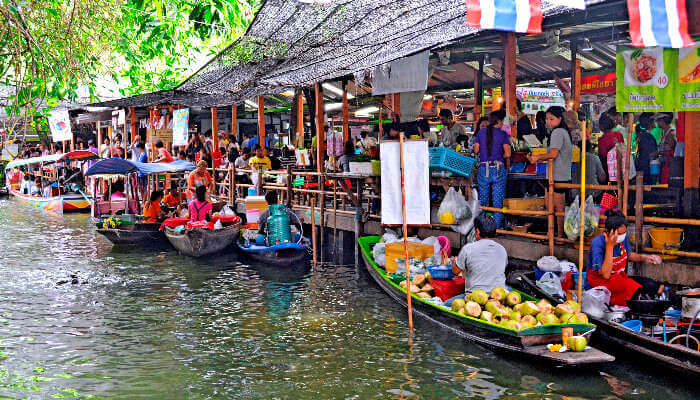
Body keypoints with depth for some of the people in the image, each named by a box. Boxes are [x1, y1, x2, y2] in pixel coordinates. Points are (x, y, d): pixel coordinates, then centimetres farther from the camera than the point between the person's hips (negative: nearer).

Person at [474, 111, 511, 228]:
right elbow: (507, 154, -6)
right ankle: (497, 226, 6)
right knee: (498, 200, 5)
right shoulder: (503, 134, -3)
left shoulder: (481, 133, 4)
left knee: (482, 200, 13)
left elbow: (476, 150, 10)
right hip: (498, 170, -2)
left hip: (483, 169, 2)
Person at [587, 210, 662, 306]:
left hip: (620, 277, 7)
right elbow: (605, 275, -31)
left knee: (651, 286, -13)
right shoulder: (598, 243, -24)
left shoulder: (624, 237, -5)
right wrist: (610, 246, -33)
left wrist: (644, 258, -2)